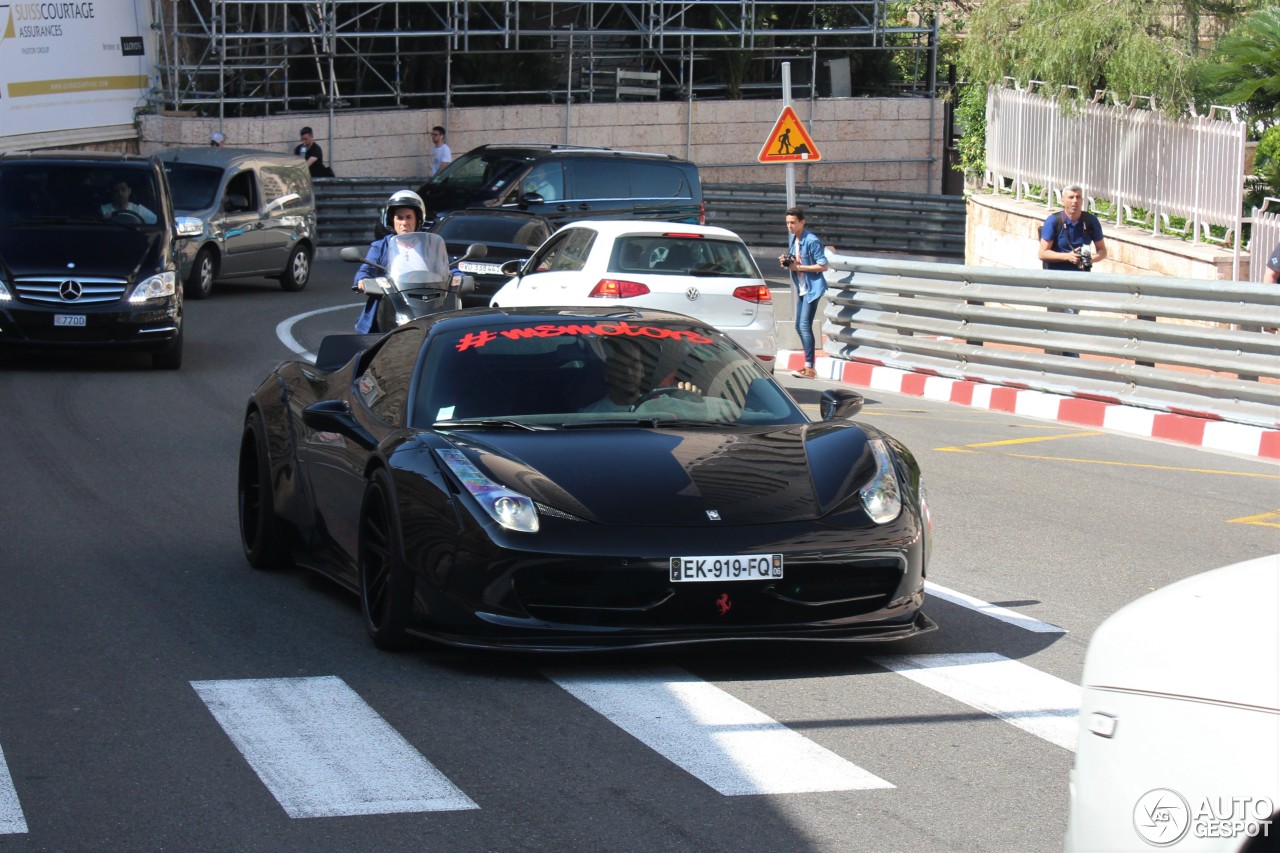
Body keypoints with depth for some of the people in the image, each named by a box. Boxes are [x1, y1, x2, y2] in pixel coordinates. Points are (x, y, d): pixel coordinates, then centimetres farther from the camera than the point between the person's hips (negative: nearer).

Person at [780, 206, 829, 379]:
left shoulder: (811, 241, -16)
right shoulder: (793, 240, 11)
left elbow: (823, 266, -18)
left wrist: (798, 267, -20)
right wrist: (786, 263, -1)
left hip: (812, 289, -9)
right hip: (801, 289, 9)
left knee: (804, 326, -15)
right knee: (799, 327, 10)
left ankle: (809, 368, -15)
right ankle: (809, 365, 18)